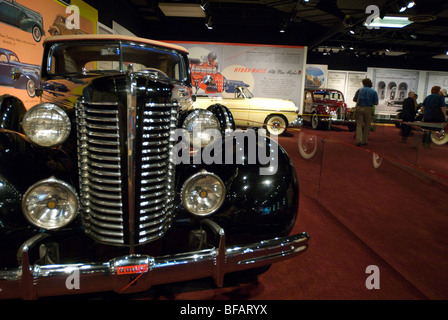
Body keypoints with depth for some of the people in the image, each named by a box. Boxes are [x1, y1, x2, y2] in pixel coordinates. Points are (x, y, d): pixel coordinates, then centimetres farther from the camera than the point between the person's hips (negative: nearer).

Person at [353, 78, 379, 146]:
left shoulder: (359, 90, 5)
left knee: (359, 125, 1)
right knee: (367, 126, 10)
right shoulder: (374, 91, 4)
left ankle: (359, 140, -14)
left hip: (360, 108, 0)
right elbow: (376, 103, -1)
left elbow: (354, 99, 7)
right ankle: (364, 141, 15)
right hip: (369, 109, 0)